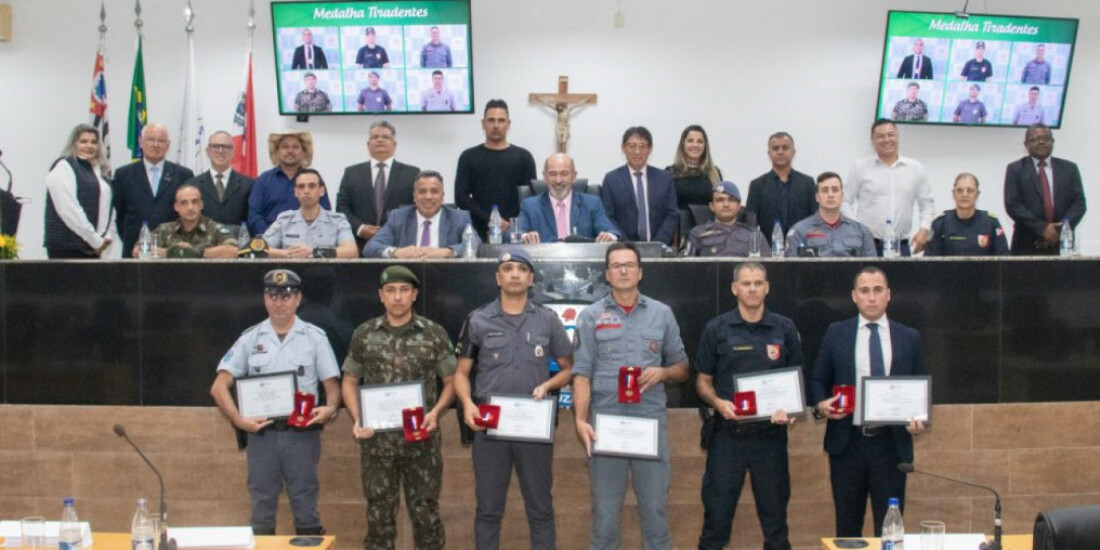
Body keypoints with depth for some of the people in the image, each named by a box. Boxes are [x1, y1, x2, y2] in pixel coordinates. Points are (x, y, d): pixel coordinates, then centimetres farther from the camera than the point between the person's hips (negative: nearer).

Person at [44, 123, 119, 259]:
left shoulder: (99, 172, 20)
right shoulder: (63, 166, -1)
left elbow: (107, 209, 16)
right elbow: (69, 210, -12)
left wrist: (107, 237, -1)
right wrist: (96, 240, -12)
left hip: (94, 249, 6)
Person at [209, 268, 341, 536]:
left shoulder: (315, 337, 3)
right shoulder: (250, 338, 5)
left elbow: (332, 384, 4)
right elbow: (219, 386, 3)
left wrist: (330, 408, -18)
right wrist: (238, 420, -12)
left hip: (302, 433, -1)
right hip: (261, 433, 1)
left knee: (305, 507, 6)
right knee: (262, 508, 10)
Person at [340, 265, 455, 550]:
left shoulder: (434, 333, 0)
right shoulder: (364, 334, 4)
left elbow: (450, 381, 6)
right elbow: (349, 382, 11)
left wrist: (435, 412, -11)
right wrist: (357, 419, -4)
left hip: (422, 438, -1)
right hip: (377, 438, 1)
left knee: (425, 511, 7)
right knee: (379, 511, 9)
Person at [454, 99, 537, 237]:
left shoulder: (523, 157, 8)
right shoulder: (469, 157, 8)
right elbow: (461, 196, 1)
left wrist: (511, 223, -12)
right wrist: (489, 219, -11)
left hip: (514, 232, 0)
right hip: (480, 232, 0)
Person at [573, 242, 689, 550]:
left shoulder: (662, 314, 8)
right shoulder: (591, 316, 3)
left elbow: (682, 368, 13)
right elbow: (582, 374, -3)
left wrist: (662, 373, -8)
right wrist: (580, 419, -15)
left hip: (651, 422, 1)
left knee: (655, 507, 5)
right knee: (604, 508, 6)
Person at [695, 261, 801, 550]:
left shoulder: (785, 329, 5)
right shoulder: (716, 329, 2)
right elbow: (703, 381, 7)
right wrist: (718, 403, -13)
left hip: (770, 432, 1)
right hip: (728, 433, -1)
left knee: (775, 513, 9)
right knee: (717, 514, 3)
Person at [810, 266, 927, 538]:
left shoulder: (909, 338, 7)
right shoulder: (836, 333, 5)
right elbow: (818, 380, 8)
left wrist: (919, 420, -9)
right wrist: (820, 405, -12)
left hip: (891, 444, 0)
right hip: (847, 443, 0)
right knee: (847, 526, 9)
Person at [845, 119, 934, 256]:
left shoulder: (915, 168, 11)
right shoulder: (860, 168, 4)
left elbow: (927, 203, 15)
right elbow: (845, 202, 3)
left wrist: (924, 229, 1)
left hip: (901, 245, 2)